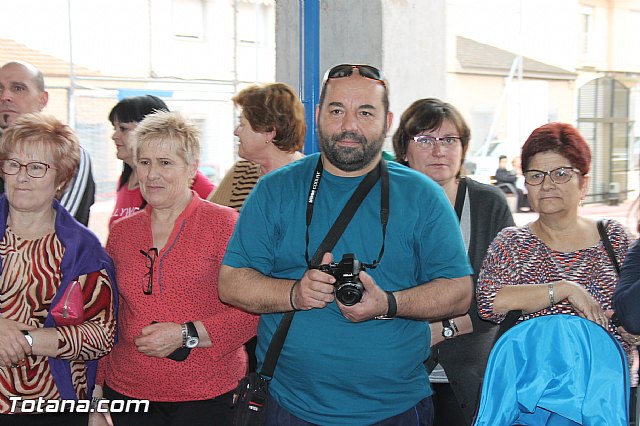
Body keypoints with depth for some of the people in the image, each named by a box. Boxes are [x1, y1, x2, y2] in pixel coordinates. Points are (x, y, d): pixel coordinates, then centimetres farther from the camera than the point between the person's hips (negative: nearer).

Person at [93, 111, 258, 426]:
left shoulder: (224, 223, -7)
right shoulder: (121, 232, 7)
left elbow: (253, 310, -11)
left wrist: (186, 335, -17)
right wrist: (97, 394, 11)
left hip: (207, 397, -4)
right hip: (127, 391, 4)